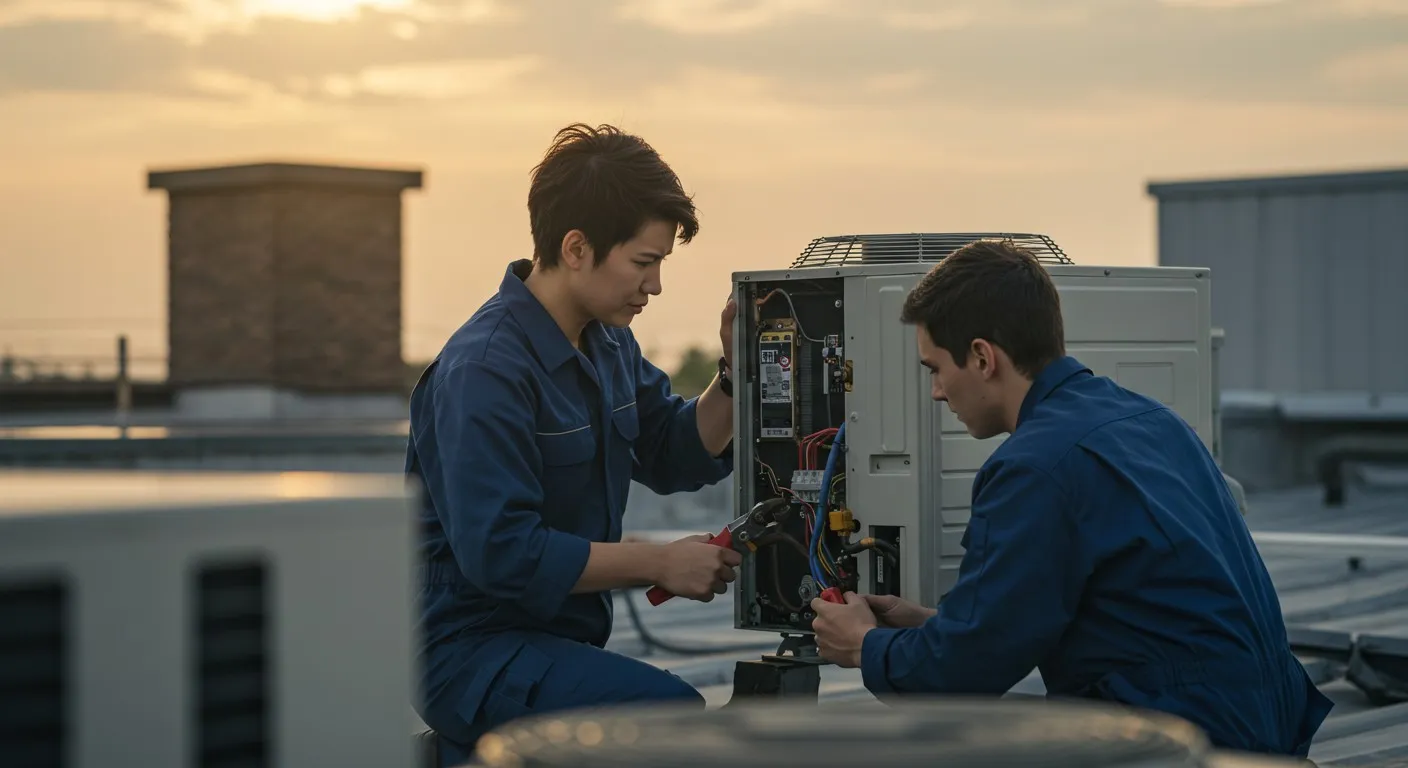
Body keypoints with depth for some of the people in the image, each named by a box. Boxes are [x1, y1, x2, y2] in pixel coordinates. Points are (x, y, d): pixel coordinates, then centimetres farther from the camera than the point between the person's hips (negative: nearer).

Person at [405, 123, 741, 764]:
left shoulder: (609, 344, 10)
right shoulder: (485, 370, -19)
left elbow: (677, 459, 18)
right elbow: (501, 551, -24)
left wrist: (734, 372, 0)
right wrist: (659, 563, -18)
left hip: (562, 638, 9)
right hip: (473, 652, -9)